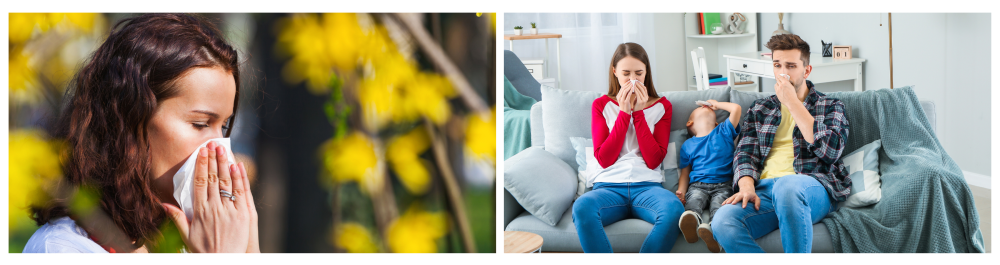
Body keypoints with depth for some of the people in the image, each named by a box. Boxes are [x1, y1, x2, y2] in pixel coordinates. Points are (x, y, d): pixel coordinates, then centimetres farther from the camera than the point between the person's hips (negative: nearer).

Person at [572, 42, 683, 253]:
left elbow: (654, 160, 2)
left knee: (673, 207, -37)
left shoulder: (661, 106, 15)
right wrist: (624, 112, -2)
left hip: (646, 186, 0)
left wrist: (639, 112, -1)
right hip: (609, 186, 0)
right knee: (582, 208, -37)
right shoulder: (601, 105, 15)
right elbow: (604, 159, 2)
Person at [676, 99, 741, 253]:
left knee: (718, 205, -34)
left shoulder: (724, 132, 21)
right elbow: (685, 173, 19)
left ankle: (711, 228, -65)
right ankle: (691, 218, -68)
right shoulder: (687, 145, 23)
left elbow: (736, 108, 8)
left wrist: (716, 104, 26)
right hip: (698, 185, 1)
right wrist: (681, 191, 0)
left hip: (723, 185, -1)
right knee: (694, 200, -35)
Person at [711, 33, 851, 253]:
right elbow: (745, 152, 14)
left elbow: (831, 150, -2)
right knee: (723, 222, -33)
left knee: (787, 185, -42)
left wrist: (792, 103, 0)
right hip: (764, 188, 2)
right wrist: (747, 187, -9)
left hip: (812, 187, -2)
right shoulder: (760, 109, 27)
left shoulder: (830, 106, 18)